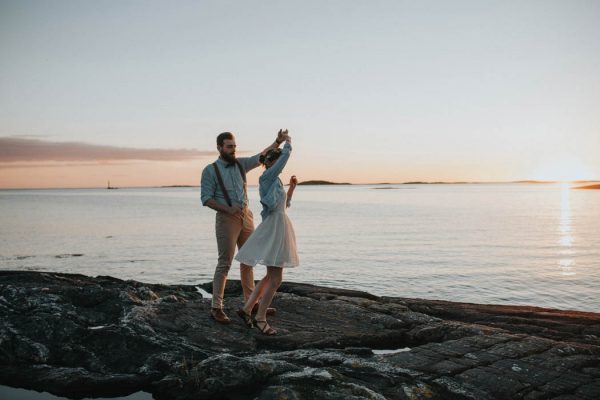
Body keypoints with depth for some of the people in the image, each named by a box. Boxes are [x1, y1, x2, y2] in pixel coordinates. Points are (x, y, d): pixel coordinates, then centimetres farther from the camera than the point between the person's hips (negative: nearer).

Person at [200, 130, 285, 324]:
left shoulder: (240, 163, 10)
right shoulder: (210, 170, -6)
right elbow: (206, 198, -10)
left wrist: (278, 142, -8)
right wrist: (228, 209, -21)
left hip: (246, 216, 6)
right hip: (226, 219, -6)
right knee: (224, 263, -6)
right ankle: (216, 307, 2)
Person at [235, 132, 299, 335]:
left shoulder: (274, 181, 17)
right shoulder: (267, 177, -10)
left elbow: (285, 204, 26)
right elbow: (286, 154, -10)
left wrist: (291, 187, 17)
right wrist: (287, 140, 8)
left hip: (280, 227, 10)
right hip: (273, 228, -10)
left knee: (271, 277, 15)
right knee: (276, 278, -5)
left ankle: (247, 309, 19)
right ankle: (260, 317, 5)